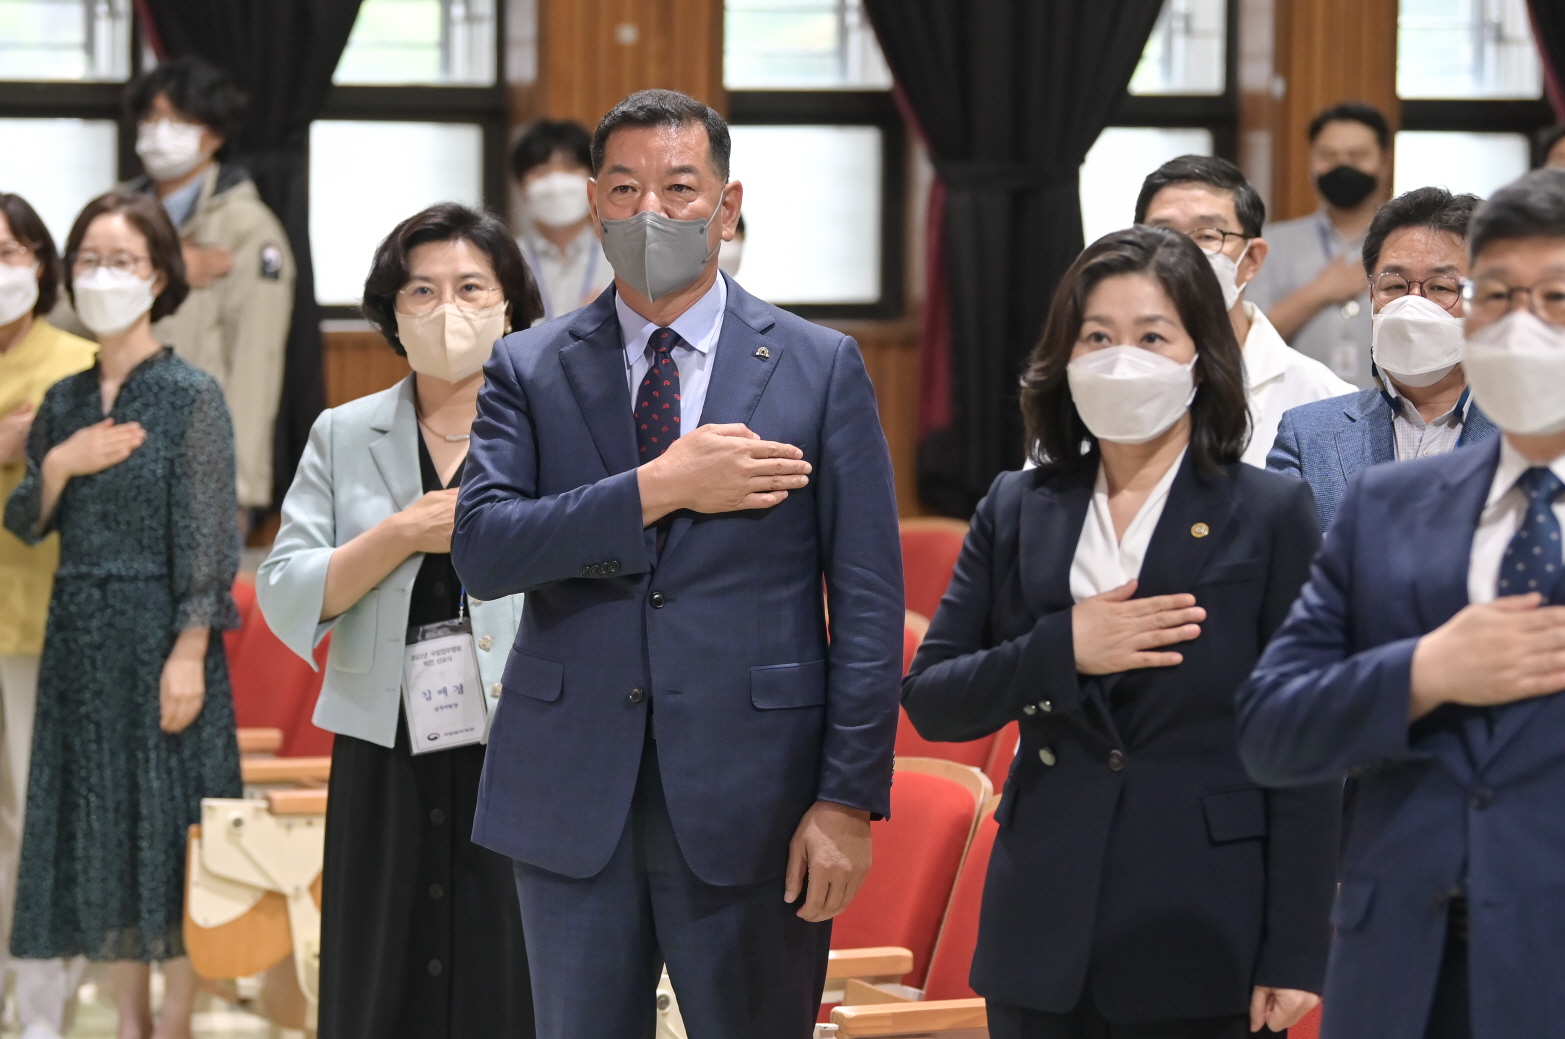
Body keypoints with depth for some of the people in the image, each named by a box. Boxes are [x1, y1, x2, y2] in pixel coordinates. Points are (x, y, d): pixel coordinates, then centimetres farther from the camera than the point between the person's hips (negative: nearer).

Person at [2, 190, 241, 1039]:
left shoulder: (190, 396, -7)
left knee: (168, 821, -1)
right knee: (99, 820, 7)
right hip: (80, 638, 5)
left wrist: (189, 653, -17)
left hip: (159, 633, -5)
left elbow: (204, 534, -11)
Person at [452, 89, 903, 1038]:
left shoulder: (820, 368, 3)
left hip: (748, 801, -1)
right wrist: (658, 489, -16)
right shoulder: (529, 370, 7)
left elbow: (869, 601, 0)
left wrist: (849, 799, -7)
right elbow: (481, 548, -8)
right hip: (573, 804, 2)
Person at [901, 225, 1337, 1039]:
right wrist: (1061, 650, -11)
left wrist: (1294, 955, -9)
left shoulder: (1270, 514, -1)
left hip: (1205, 942, -3)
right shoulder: (1017, 510, 9)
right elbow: (928, 703, 6)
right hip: (1044, 940, 3)